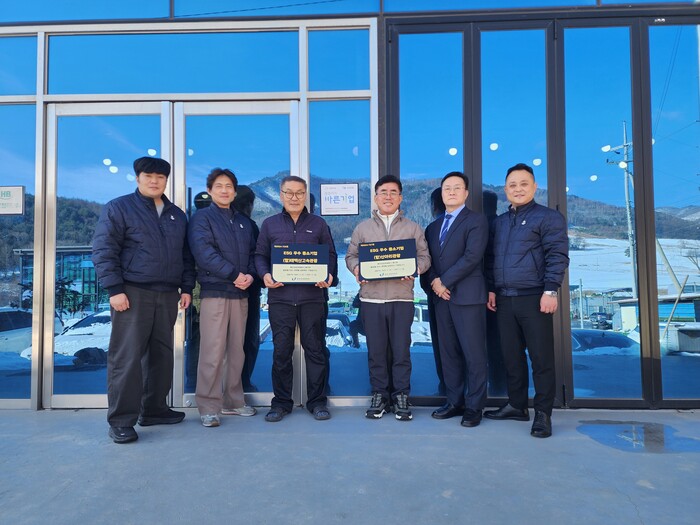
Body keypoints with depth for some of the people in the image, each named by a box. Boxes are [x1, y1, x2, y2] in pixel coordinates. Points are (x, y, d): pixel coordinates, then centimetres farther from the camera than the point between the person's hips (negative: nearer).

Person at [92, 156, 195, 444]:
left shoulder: (177, 215, 16)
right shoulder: (118, 208, 0)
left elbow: (186, 256, 19)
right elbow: (103, 251, -6)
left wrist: (186, 287, 10)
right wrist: (115, 289, -14)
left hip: (168, 295, 6)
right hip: (133, 294, -5)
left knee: (161, 355, 10)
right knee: (127, 357, -5)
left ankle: (154, 409, 23)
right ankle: (121, 420, 3)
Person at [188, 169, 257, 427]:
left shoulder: (243, 221, 20)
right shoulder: (202, 217, 1)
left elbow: (253, 253, 15)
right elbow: (204, 253, -13)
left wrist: (250, 275, -6)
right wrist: (235, 275, -17)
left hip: (241, 293, 6)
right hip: (214, 292, -5)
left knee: (236, 350, 10)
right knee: (213, 352, -7)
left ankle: (233, 401, 21)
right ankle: (208, 406, 3)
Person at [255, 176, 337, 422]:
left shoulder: (318, 224, 12)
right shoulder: (269, 224, 13)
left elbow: (331, 255, 10)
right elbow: (260, 255, 12)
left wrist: (329, 276, -8)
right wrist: (265, 275, -7)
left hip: (312, 296, 0)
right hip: (280, 296, 1)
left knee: (315, 348, 3)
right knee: (281, 350, 4)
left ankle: (317, 401, 15)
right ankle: (281, 402, 17)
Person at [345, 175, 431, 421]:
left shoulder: (413, 228, 12)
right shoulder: (362, 227, 14)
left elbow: (424, 256, 7)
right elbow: (351, 255, 13)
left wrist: (414, 268, -14)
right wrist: (356, 268, -9)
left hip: (401, 298, -1)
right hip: (371, 298, 1)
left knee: (401, 350, 1)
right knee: (375, 350, 5)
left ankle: (401, 396, 13)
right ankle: (379, 395, 17)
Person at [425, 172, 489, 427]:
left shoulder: (476, 220, -1)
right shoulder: (433, 226, 19)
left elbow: (472, 257, -13)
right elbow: (428, 260, 14)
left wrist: (445, 281, -12)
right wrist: (434, 282, -5)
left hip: (468, 296, -6)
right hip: (441, 297, 6)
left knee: (474, 354, -1)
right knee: (449, 353, 10)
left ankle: (474, 406, 9)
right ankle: (454, 401, 19)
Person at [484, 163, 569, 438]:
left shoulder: (548, 217, -1)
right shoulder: (499, 222, 18)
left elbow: (557, 256, -9)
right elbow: (491, 258, 20)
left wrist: (550, 291, -17)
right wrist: (491, 289, 12)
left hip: (534, 298, -6)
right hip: (504, 299, 6)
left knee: (541, 357, -1)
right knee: (511, 355, 11)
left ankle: (543, 413, 9)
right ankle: (516, 405, 23)